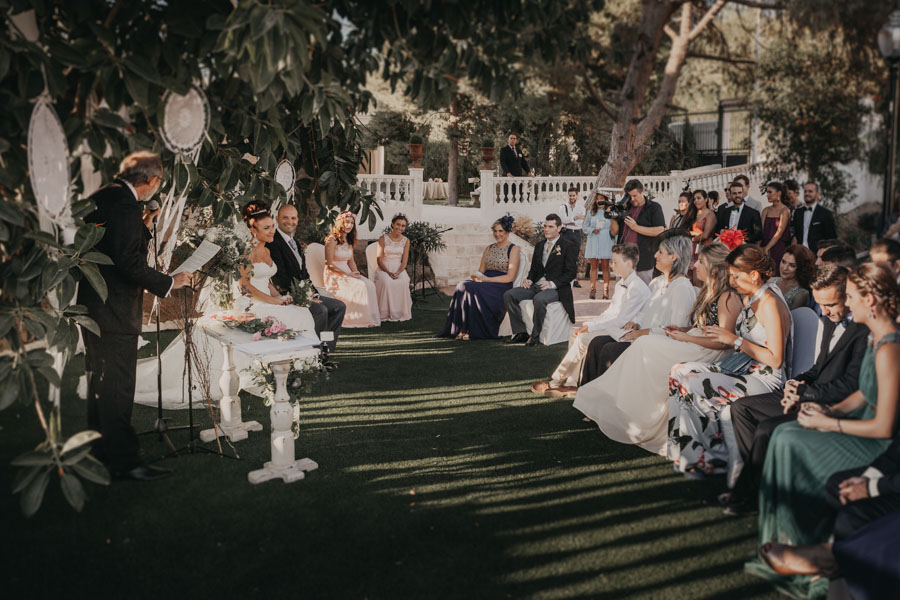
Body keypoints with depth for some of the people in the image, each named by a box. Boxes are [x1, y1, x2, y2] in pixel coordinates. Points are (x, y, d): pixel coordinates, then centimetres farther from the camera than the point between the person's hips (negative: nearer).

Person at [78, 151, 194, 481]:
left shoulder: (102, 196, 12)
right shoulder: (124, 203, -19)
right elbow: (129, 262, -25)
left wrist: (142, 227, 17)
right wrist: (169, 282, -16)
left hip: (94, 304, 11)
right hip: (113, 311, -11)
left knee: (101, 381, 19)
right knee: (117, 386, -4)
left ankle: (101, 452, 32)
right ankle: (124, 462, 3)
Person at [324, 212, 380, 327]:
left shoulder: (349, 240, 14)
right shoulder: (332, 239, -10)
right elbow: (329, 264, -13)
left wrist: (356, 273, -3)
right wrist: (348, 274, -17)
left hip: (347, 273, 7)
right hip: (335, 276, -7)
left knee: (370, 284, -17)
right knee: (361, 286, -28)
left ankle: (371, 317, -17)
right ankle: (362, 319, -21)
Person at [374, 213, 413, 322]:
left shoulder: (406, 241, 8)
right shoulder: (383, 239, 1)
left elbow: (404, 260, 3)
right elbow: (379, 259, -3)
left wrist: (398, 272, -16)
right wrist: (388, 272, -17)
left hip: (399, 268, 2)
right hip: (384, 268, -2)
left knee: (403, 282, -31)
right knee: (386, 282, -35)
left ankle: (401, 313, -19)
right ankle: (385, 313, -26)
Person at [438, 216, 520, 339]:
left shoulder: (514, 249, 1)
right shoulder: (489, 249, 21)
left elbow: (510, 277, -9)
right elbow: (480, 271, 19)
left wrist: (486, 279, -14)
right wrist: (475, 276, -7)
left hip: (501, 287, -6)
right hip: (485, 283, 6)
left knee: (470, 288, -30)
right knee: (462, 286, -25)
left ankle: (473, 330, -23)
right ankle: (461, 329, -26)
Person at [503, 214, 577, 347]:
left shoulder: (568, 248, 1)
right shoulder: (539, 246, 21)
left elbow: (571, 272, -7)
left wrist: (552, 284, -19)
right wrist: (529, 279, -1)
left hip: (556, 289, -6)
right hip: (536, 286, 7)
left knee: (539, 299, -39)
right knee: (508, 295, -14)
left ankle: (535, 335, -23)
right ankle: (520, 332, -12)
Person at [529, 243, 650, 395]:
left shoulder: (638, 288, -17)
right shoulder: (621, 283, 15)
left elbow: (620, 320, -21)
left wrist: (591, 327, -18)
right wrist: (587, 325, 2)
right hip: (611, 326, 10)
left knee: (583, 339, -23)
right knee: (575, 333, -2)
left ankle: (555, 381, -13)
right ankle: (572, 381, -5)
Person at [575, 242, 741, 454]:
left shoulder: (728, 298, -13)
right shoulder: (707, 291, 17)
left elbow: (723, 341, -18)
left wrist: (686, 337, -14)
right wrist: (681, 329, 6)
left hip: (707, 353, -9)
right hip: (692, 345, 9)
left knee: (646, 347, -20)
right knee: (643, 345, -11)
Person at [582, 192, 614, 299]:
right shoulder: (591, 213, 10)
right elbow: (585, 227, 11)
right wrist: (592, 230, -7)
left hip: (605, 243, -2)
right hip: (593, 243, 2)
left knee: (605, 266, -1)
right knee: (594, 266, 2)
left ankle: (606, 291, 1)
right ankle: (593, 290, 3)